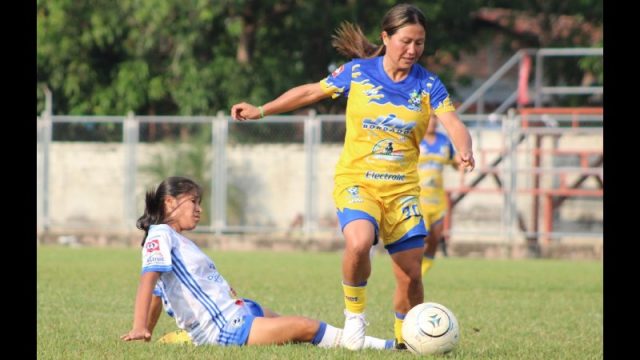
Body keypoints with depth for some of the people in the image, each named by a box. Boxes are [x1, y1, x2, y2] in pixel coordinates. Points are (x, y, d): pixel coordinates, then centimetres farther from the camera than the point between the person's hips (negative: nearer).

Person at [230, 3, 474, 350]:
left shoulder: (427, 84, -2)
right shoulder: (357, 72, -3)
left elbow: (453, 123, -15)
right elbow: (311, 91, 9)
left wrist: (464, 151, -36)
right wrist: (261, 110, 7)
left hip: (402, 188, 2)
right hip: (356, 182, -2)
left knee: (410, 274, 2)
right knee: (359, 242, -32)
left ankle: (405, 341, 25)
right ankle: (354, 314, -7)